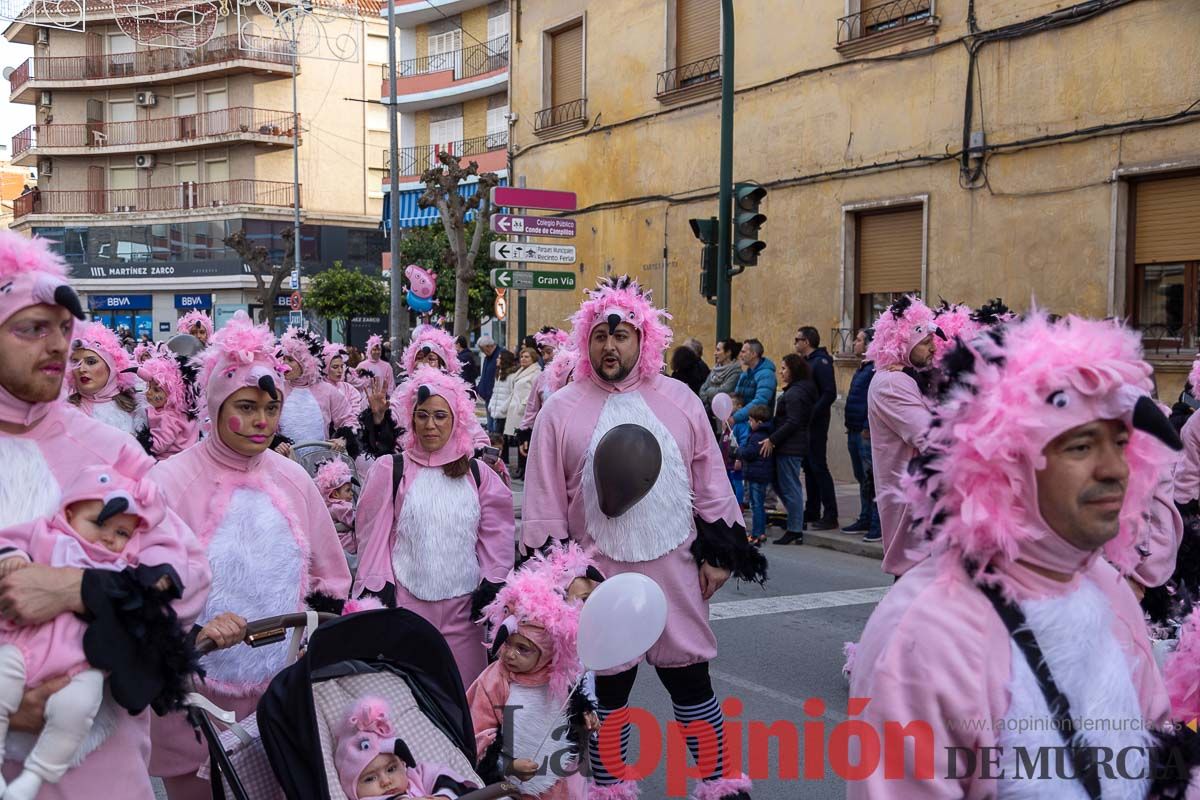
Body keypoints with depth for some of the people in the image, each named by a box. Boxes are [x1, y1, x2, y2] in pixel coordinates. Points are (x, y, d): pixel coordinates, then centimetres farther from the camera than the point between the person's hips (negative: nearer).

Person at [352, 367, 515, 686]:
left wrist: (491, 585, 5)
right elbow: (374, 535, 2)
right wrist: (378, 592, -1)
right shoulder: (390, 471, 0)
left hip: (463, 603, 2)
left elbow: (496, 533, 12)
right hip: (406, 601, -2)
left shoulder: (477, 474, 8)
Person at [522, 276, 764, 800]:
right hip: (598, 575, -1)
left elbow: (710, 483, 7)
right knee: (606, 687, 11)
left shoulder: (679, 400, 4)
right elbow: (544, 505, 0)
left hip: (675, 568, 1)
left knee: (691, 679, 9)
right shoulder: (561, 410, -2)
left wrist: (719, 550, 4)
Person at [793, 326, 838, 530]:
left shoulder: (821, 363, -13)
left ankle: (830, 516, -5)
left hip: (816, 424, -9)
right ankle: (812, 512, 21)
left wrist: (811, 414, -21)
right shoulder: (806, 362, 16)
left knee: (818, 467, -8)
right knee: (809, 467, 13)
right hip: (804, 424, 9)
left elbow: (830, 394, -21)